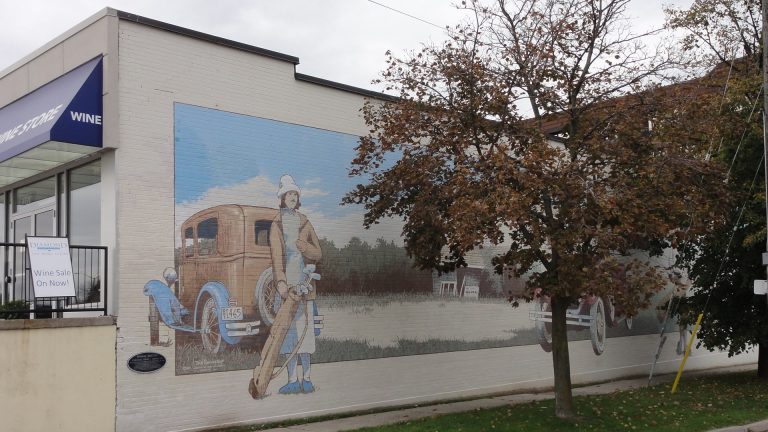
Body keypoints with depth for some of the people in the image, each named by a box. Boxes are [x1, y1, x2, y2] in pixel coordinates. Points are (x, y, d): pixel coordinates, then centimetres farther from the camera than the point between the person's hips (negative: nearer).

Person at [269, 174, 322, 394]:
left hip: (303, 282, 1)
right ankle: (293, 379, 4)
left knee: (304, 328, -1)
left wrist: (302, 245, -12)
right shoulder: (276, 224, 5)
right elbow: (276, 255, -6)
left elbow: (318, 253, 8)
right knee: (289, 329, -1)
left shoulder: (305, 223, 12)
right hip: (285, 283, -1)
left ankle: (306, 379, 4)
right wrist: (280, 282, -18)